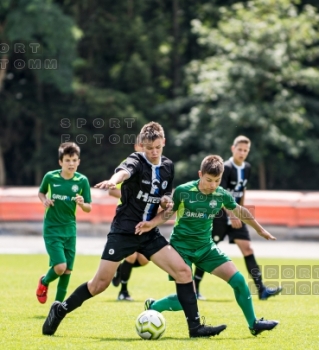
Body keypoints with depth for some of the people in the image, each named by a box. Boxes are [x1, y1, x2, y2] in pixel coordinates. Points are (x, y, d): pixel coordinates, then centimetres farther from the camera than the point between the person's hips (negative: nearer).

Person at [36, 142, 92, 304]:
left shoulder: (82, 181, -4)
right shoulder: (50, 177, -7)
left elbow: (88, 208, 1)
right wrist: (45, 200, -9)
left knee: (67, 271, 4)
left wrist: (82, 204, -21)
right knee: (60, 267, -16)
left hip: (70, 229, 3)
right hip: (52, 229, -3)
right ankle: (44, 282, 18)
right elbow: (41, 192, 12)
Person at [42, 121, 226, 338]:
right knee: (101, 282, -4)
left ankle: (195, 327, -4)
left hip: (149, 233, 5)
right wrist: (113, 181, -61)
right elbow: (124, 172, -37)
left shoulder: (168, 167, 6)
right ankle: (60, 310, 17)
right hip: (124, 230, -5)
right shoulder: (136, 162, -12)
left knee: (183, 271, -9)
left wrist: (166, 202, -4)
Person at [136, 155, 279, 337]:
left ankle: (254, 324, 11)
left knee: (238, 280, -4)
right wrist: (151, 224, -23)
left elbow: (240, 211, 14)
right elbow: (168, 213, -4)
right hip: (182, 247, -5)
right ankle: (152, 307, 15)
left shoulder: (222, 195, -5)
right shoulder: (183, 191, -16)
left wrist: (260, 229, 26)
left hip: (206, 247, 5)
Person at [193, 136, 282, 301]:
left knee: (247, 248, -4)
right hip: (219, 214, -6)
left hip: (235, 214, 6)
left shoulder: (246, 168, 6)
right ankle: (194, 288, 12)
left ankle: (261, 289, -11)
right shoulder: (226, 168, -16)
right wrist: (231, 216, -27)